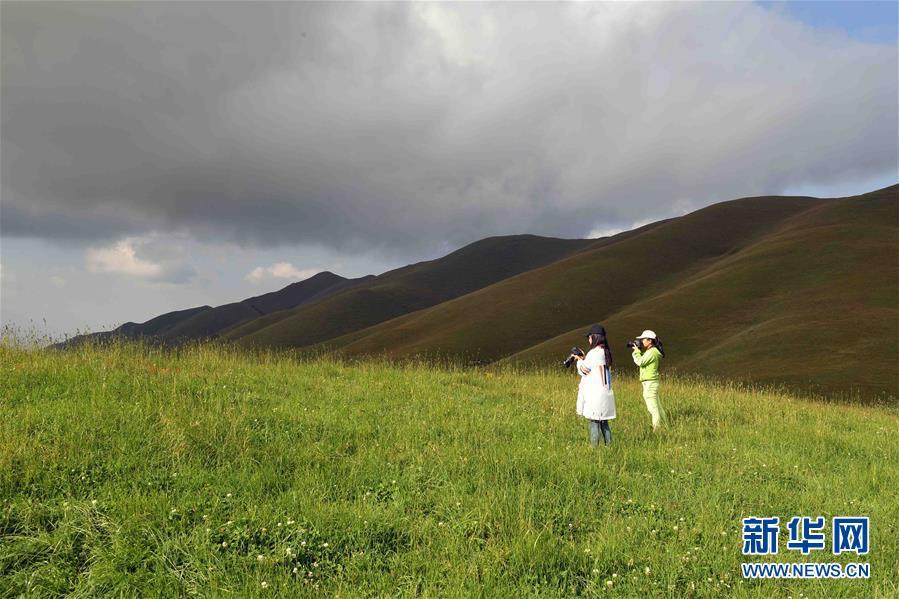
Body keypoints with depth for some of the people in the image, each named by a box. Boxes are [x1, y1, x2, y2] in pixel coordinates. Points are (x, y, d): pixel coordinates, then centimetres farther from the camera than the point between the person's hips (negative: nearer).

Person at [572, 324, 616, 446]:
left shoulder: (594, 353, -14)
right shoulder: (606, 353, 12)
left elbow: (583, 370, -5)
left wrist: (580, 360, 12)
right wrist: (584, 359, 17)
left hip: (595, 394, -8)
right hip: (606, 394, 8)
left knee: (593, 422, -5)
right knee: (604, 423, 13)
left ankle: (594, 446, -4)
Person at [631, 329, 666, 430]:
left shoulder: (652, 352, -15)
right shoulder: (650, 351, 15)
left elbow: (640, 362, -21)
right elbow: (642, 360, 19)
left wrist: (636, 351, -9)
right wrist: (639, 350, 6)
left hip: (650, 383, -10)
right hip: (650, 383, 10)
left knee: (653, 407, -8)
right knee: (657, 406, 16)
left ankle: (656, 428, -7)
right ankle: (663, 425, 23)